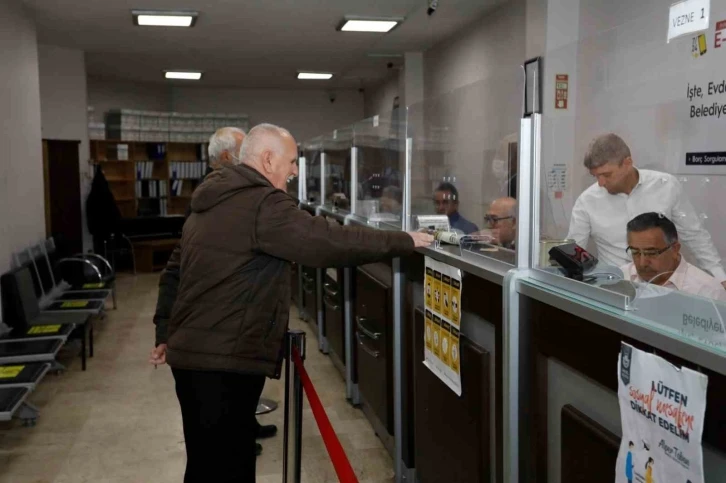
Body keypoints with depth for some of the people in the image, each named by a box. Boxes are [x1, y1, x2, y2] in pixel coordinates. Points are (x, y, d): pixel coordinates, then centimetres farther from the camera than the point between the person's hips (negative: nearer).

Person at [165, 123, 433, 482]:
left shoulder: (210, 202, 16)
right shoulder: (262, 205, -16)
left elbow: (173, 274, 23)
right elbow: (328, 241, -20)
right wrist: (404, 242, -10)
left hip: (194, 351, 10)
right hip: (224, 360, -10)